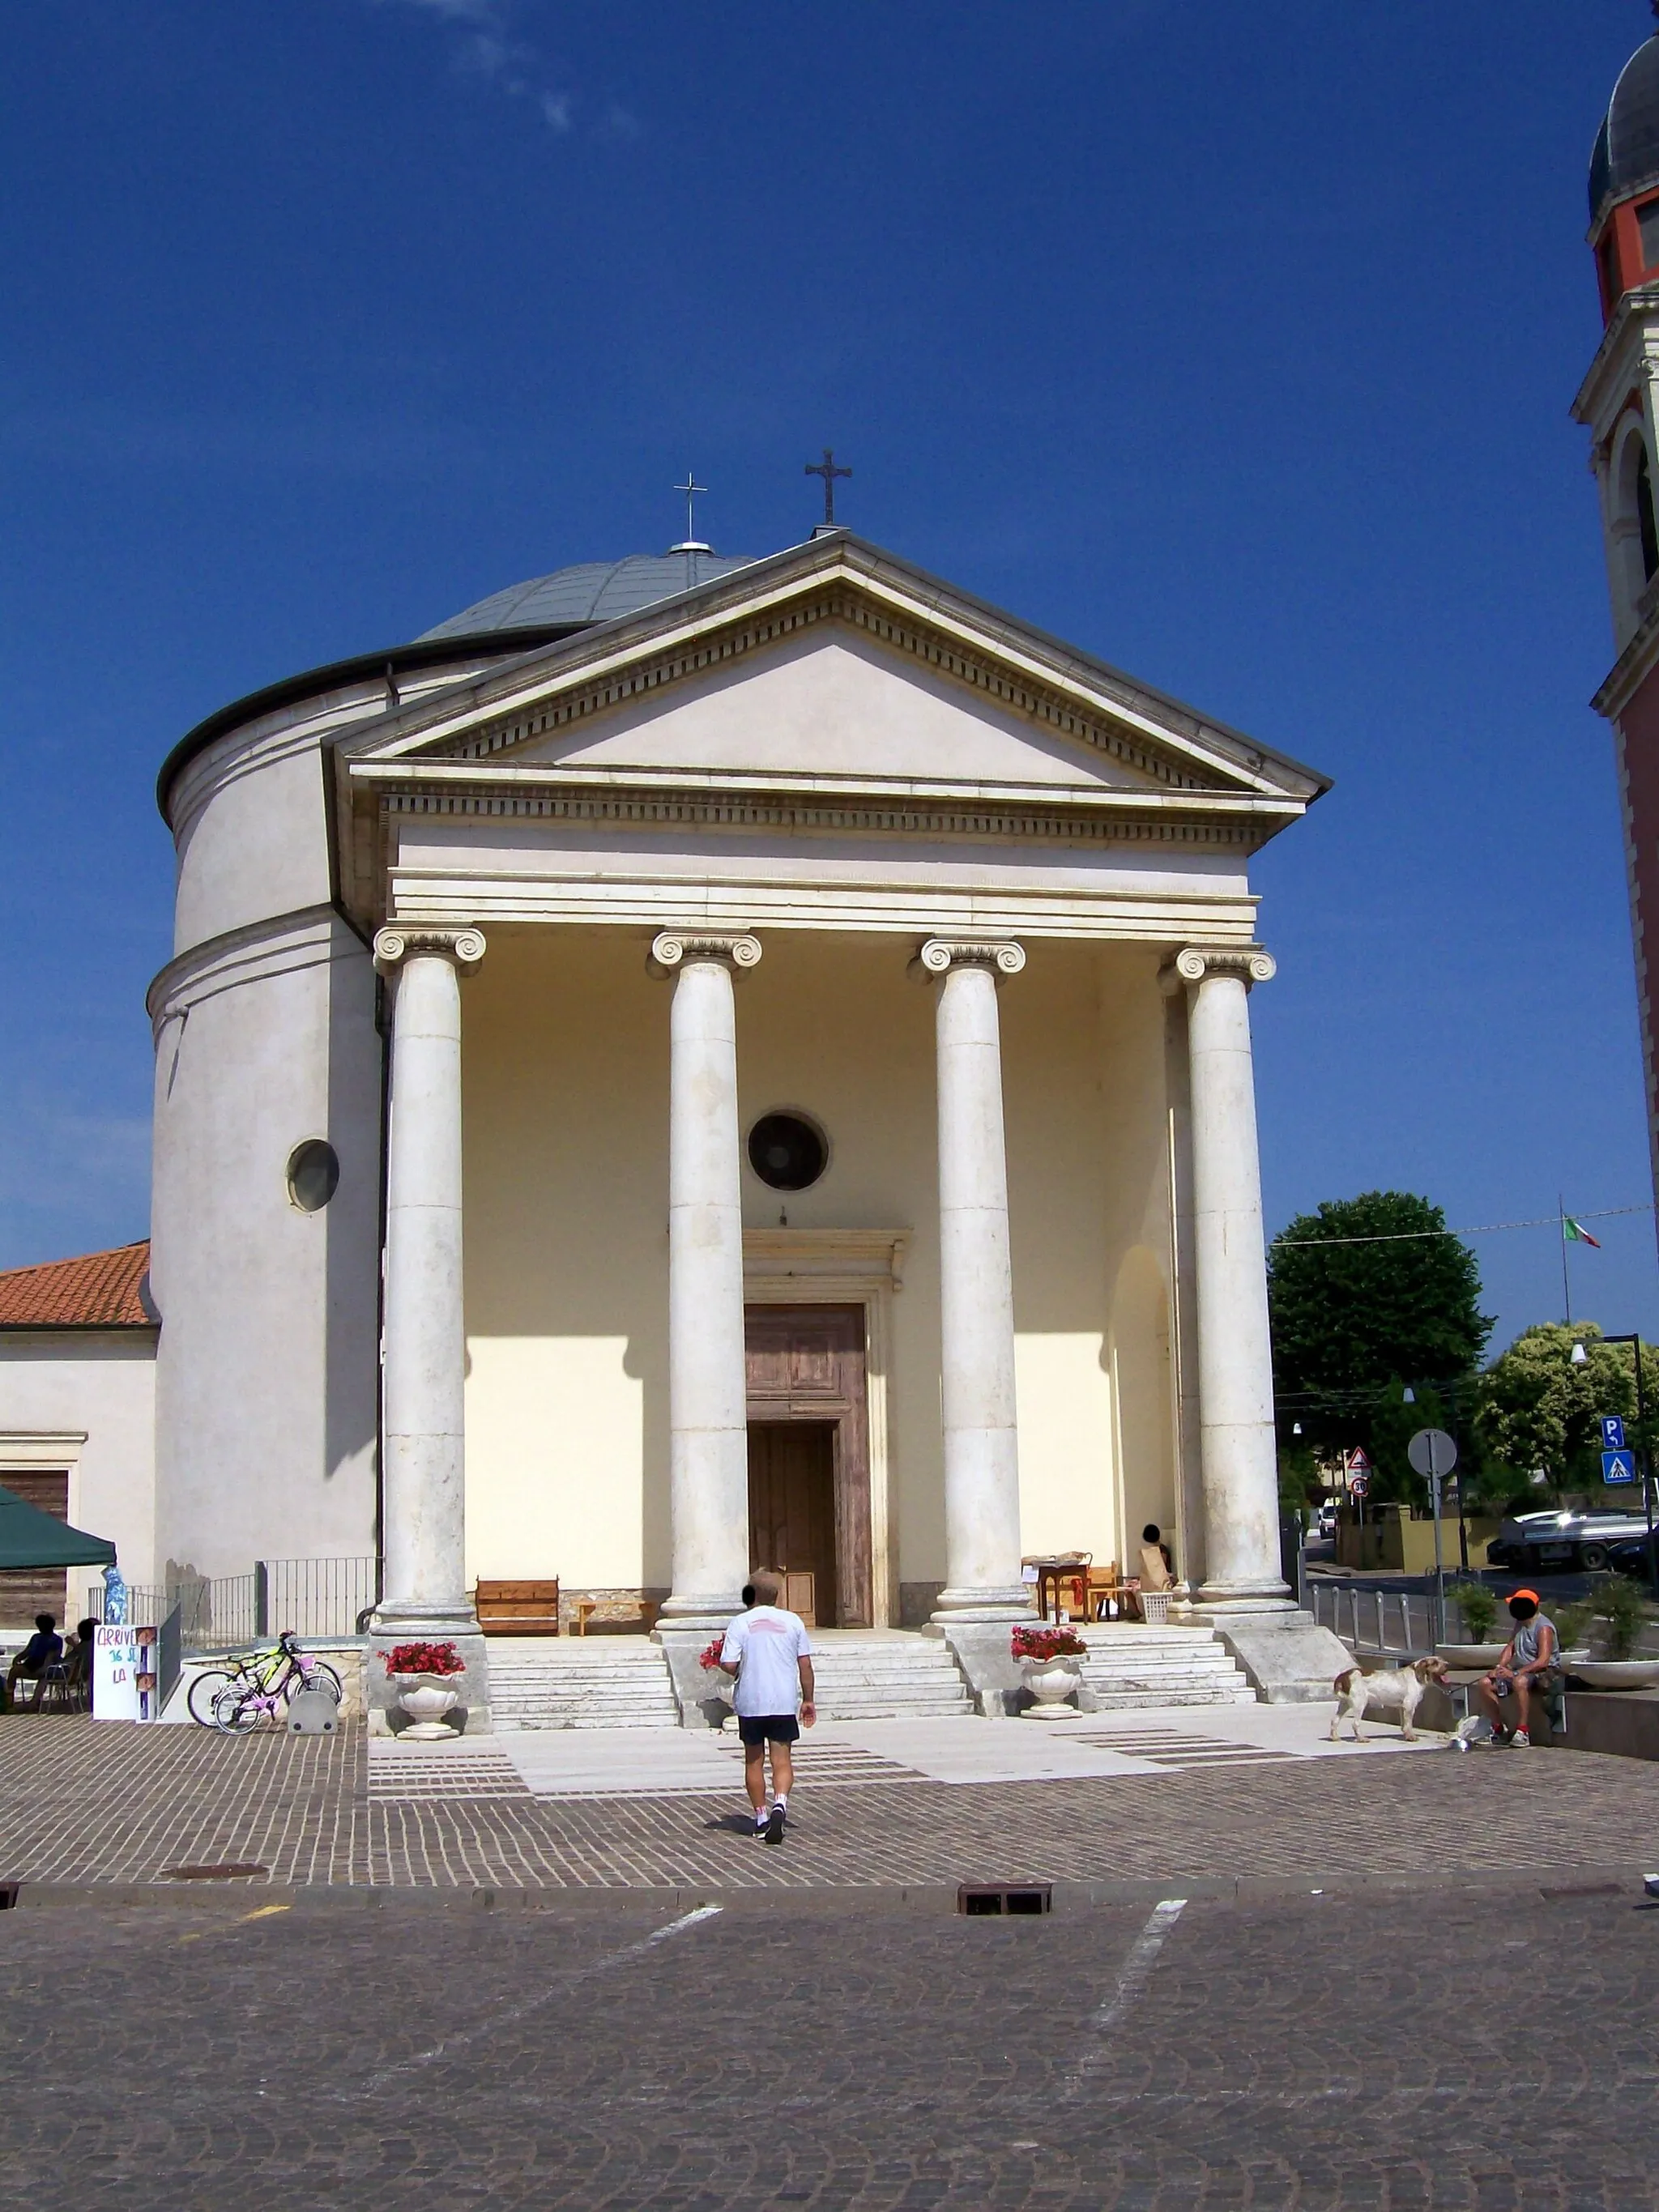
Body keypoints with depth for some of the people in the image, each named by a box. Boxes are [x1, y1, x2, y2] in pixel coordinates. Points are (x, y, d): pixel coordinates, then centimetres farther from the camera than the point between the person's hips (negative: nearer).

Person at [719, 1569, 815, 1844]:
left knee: (754, 1761, 13)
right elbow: (805, 1665, 4)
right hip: (784, 1702, 1)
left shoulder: (740, 1623, -5)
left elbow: (728, 1665, -10)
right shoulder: (793, 1621, 1)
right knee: (782, 1760, 4)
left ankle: (761, 1818, 17)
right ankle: (780, 1803, -21)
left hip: (750, 1703, -1)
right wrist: (807, 1700, 13)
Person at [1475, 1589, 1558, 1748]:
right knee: (1484, 1684, -8)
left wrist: (1516, 1673, -33)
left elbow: (1543, 1661, -26)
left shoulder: (1544, 1628, -16)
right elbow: (1510, 1647, 12)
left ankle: (1522, 1731, -35)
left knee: (1520, 1682, -42)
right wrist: (1499, 1667, -7)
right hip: (1520, 1671, 9)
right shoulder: (1520, 1624, 11)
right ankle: (1499, 1728, 2)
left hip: (1543, 1673, -9)